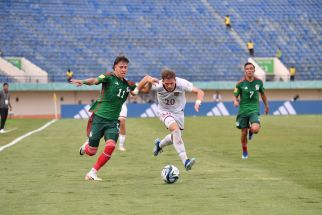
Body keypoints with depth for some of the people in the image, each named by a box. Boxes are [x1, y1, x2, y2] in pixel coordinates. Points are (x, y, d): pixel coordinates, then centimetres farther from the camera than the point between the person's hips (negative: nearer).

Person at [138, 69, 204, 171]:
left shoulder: (182, 83, -29)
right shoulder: (158, 86, -30)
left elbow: (200, 92, -27)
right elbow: (140, 88, -18)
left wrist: (198, 102, -47)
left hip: (178, 112, 3)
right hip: (164, 111, -3)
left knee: (176, 137, 12)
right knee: (175, 129, -30)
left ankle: (159, 144, 48)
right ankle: (185, 161, -34)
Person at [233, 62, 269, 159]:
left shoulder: (259, 82, 0)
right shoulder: (240, 83, -6)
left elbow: (262, 93, 16)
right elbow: (235, 96, -2)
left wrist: (266, 105, 25)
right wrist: (235, 101, -25)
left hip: (254, 110, 0)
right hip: (243, 110, 0)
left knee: (255, 129, -25)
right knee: (244, 133, 5)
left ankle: (251, 131, 15)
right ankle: (245, 152, 30)